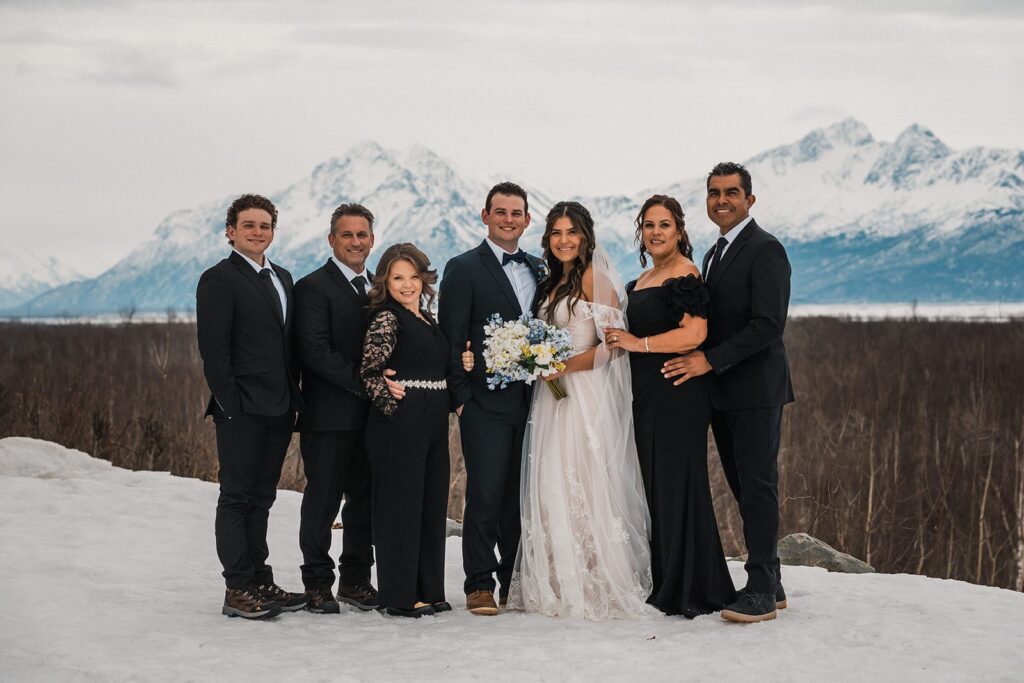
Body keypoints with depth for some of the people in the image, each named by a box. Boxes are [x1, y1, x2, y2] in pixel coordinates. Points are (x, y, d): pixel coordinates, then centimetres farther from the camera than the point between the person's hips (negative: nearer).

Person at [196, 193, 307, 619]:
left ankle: (260, 582, 19)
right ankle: (237, 591, 1)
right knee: (237, 498, -2)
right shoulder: (219, 280, -7)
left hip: (279, 409, 7)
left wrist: (295, 397, 10)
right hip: (242, 411, -7)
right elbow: (213, 348, -12)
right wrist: (230, 404, -17)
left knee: (261, 498, 13)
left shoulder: (282, 278, 17)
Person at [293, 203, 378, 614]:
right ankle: (317, 584, 9)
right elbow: (315, 350, -15)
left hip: (372, 413, 6)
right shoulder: (313, 287, -5)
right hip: (329, 415, -6)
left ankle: (356, 579, 21)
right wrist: (364, 383, -20)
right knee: (323, 500, 0)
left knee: (366, 499, 10)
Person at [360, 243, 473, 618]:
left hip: (433, 423, 8)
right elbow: (369, 371, -17)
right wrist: (393, 405, -16)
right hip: (400, 421, -8)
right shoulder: (386, 318, -9)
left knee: (432, 505, 12)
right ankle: (400, 596, 4)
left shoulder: (426, 318, 16)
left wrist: (461, 364, 7)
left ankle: (429, 590, 20)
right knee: (400, 504, -2)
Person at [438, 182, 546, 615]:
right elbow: (452, 339, -4)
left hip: (532, 401, 5)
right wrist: (462, 397, -9)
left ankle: (517, 583, 16)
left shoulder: (539, 270, 16)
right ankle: (479, 585, 2)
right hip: (486, 402, -5)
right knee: (485, 495, -6)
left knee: (523, 497, 8)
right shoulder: (464, 269, -1)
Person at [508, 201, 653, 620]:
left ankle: (599, 588, 0)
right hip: (553, 397, 8)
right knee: (553, 488, 5)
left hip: (586, 394, -8)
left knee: (586, 485, -8)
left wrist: (568, 365, -19)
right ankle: (561, 586, 10)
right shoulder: (552, 283, 17)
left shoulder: (594, 277, -7)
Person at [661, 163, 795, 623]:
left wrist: (709, 359, -21)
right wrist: (700, 362, 5)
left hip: (756, 390, -9)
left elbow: (768, 324, -20)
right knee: (744, 489, 11)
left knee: (758, 486, -6)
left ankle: (761, 593, -1)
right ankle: (770, 583, 19)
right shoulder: (715, 255, 18)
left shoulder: (764, 250, -11)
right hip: (723, 392, 9)